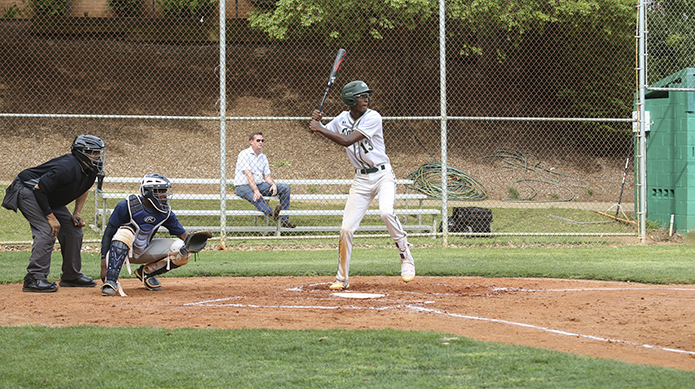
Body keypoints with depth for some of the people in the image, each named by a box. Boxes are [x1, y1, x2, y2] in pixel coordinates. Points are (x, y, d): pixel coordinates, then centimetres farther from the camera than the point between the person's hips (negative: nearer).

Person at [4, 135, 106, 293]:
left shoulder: (90, 171, -6)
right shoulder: (66, 168, -34)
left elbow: (83, 189, 16)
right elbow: (39, 189, -31)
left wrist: (77, 213, 4)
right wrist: (51, 217, -28)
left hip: (52, 199, 9)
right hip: (27, 191, -9)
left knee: (74, 230, 5)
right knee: (47, 231, -24)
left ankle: (71, 276, 16)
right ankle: (34, 278, -23)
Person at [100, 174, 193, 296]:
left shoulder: (165, 212, -6)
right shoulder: (125, 207, -20)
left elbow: (183, 234, -4)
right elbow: (108, 235, -17)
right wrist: (104, 265, -25)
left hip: (145, 251, 5)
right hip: (122, 250, -5)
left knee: (181, 251, -14)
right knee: (125, 233, -38)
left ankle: (146, 272, 6)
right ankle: (110, 281, -37)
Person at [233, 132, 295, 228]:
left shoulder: (263, 157, 14)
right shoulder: (244, 154, -9)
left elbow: (267, 176, 13)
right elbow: (248, 175, -20)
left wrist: (273, 184, -11)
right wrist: (256, 191, -31)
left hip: (260, 185, 7)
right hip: (244, 186, -7)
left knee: (285, 188, -8)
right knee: (257, 198, -40)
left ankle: (284, 220, -18)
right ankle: (273, 214, -68)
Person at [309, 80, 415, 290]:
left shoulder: (373, 117, -15)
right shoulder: (343, 119, 3)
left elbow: (347, 141, -23)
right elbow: (322, 134, 15)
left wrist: (321, 130, -20)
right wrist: (317, 122, -6)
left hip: (383, 174, -4)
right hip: (361, 179, 4)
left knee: (386, 212, -32)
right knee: (346, 228, -4)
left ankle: (406, 258, -15)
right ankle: (342, 279, 10)